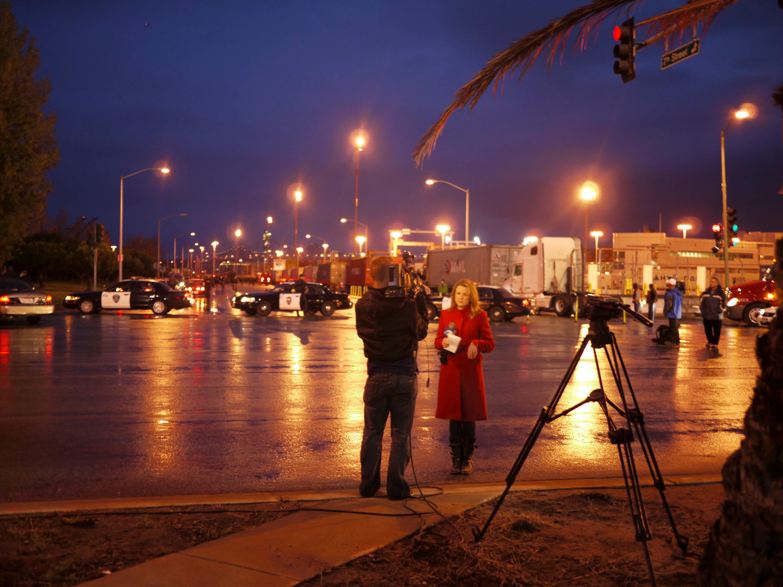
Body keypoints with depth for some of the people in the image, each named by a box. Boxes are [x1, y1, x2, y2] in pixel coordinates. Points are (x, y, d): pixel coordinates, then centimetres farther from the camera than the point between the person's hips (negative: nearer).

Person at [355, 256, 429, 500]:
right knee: (401, 434, 7)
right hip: (405, 374, -1)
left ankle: (368, 484, 19)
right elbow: (421, 332, 2)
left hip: (377, 376, 2)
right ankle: (396, 486, 11)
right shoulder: (408, 304, -13)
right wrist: (421, 299, 11)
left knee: (372, 433, 13)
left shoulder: (363, 305, -8)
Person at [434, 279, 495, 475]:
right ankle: (456, 459, 12)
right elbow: (437, 340, 13)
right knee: (453, 415, 4)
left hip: (471, 370, -2)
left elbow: (490, 343, 3)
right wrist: (443, 342, -9)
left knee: (469, 416, 2)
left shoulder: (479, 315, 0)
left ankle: (467, 459, 14)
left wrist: (477, 344, -17)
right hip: (450, 370, 2)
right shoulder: (446, 314, 8)